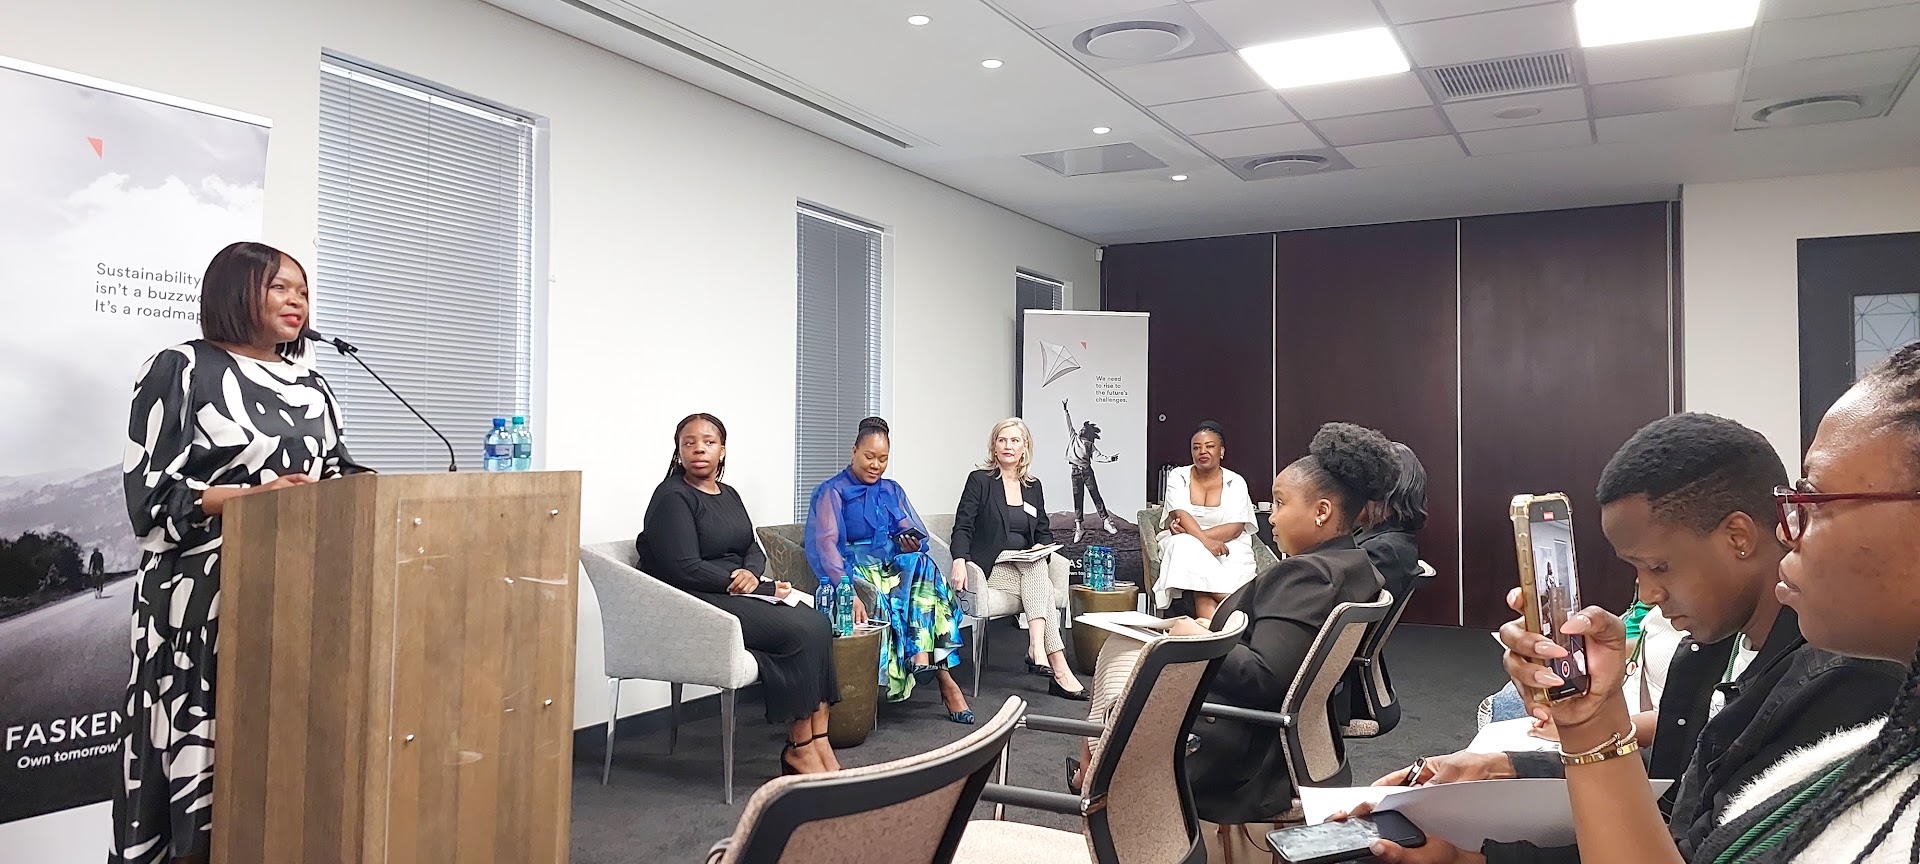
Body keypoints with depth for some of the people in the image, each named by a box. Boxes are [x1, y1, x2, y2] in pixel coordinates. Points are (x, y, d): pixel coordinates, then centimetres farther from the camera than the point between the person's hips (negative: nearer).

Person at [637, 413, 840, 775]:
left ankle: (818, 739, -18)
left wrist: (751, 572, -9)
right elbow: (685, 568, -17)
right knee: (802, 630, -23)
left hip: (739, 594, 8)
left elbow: (753, 548, 19)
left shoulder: (728, 495, 18)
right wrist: (766, 589, -14)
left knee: (818, 623, -16)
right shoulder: (672, 497, -8)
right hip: (694, 603, -8)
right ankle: (799, 748, -14)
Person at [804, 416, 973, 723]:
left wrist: (912, 545, -15)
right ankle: (944, 679, -37)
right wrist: (847, 589, -32)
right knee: (884, 601, -36)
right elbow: (826, 543, -14)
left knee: (921, 564, -31)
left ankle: (921, 657, -41)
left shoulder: (892, 491, 20)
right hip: (856, 568, -4)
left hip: (895, 566, 4)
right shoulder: (832, 491, 2)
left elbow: (913, 535, 13)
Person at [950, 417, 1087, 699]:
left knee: (1037, 566, -32)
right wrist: (960, 560, -25)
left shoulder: (1033, 486, 16)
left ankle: (1037, 650, -39)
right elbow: (962, 528, -7)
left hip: (1027, 566, 5)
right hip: (991, 568, -5)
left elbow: (1045, 533, 20)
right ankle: (1059, 668, -36)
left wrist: (1042, 548, -4)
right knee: (1044, 589, -29)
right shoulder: (979, 480, 1)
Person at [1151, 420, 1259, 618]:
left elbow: (1236, 527, -6)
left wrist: (1195, 533, -18)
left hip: (1227, 543, 0)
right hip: (1184, 544, 0)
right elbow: (1180, 514, -10)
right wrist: (1204, 541, -29)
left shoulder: (1236, 482, 6)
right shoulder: (1178, 476, 7)